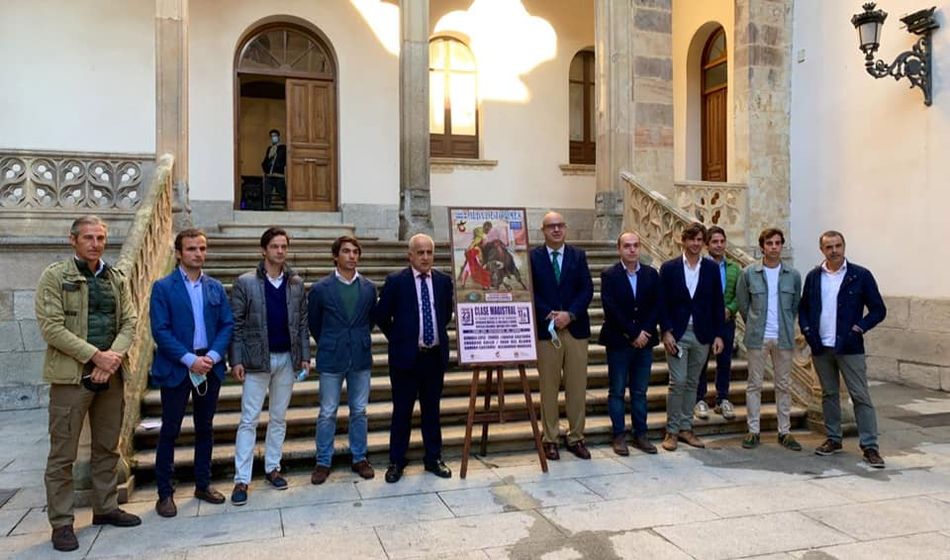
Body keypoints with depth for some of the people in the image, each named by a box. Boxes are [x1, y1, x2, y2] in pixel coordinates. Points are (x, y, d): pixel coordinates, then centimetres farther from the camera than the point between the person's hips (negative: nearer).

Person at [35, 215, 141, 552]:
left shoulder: (117, 279, 10)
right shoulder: (54, 277, -4)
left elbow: (129, 322, 5)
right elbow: (51, 327, -13)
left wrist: (114, 355, -13)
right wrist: (96, 355, -18)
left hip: (111, 374, 5)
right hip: (71, 375, -5)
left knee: (107, 448, 14)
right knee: (62, 454, 2)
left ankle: (105, 509, 27)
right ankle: (61, 523, 13)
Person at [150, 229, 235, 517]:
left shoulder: (216, 288, 8)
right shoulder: (163, 287, -4)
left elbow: (227, 325, 5)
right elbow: (160, 330, -11)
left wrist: (213, 355, -11)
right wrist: (190, 359, -17)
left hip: (210, 367, 4)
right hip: (175, 369, -4)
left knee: (205, 428, 13)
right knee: (170, 430, 4)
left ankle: (203, 484, 25)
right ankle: (165, 492, 15)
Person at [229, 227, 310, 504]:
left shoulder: (296, 283, 5)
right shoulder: (245, 282, -4)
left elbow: (302, 321, 7)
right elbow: (236, 324, -5)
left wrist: (305, 355, 2)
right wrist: (236, 360, -10)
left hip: (287, 359, 3)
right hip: (257, 359, -3)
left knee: (279, 418, 12)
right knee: (249, 420, 0)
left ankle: (272, 468, 25)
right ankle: (241, 480, 5)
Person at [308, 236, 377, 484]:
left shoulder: (369, 288, 2)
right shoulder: (320, 289, -5)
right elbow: (313, 324, 7)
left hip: (361, 358, 2)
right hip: (331, 360, -2)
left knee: (359, 411, 11)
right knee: (327, 413, 6)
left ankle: (359, 458, 24)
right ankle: (323, 462, 18)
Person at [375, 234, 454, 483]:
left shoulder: (444, 281, 4)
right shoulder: (395, 281, -6)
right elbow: (381, 316, 0)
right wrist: (398, 339, 6)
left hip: (435, 355, 3)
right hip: (406, 355, -3)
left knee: (432, 409, 13)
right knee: (402, 410, 6)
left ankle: (433, 458, 25)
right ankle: (396, 462, 18)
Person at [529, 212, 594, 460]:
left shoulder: (578, 255, 8)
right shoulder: (533, 257, 1)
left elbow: (587, 289, 1)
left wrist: (570, 314, -13)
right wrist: (549, 316, -15)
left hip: (576, 328, 2)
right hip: (546, 329, -2)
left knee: (577, 387, 7)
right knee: (549, 387, 5)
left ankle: (576, 437, 18)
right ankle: (550, 439, 15)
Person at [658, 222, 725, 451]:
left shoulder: (712, 268, 5)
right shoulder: (669, 268, -2)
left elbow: (718, 304, 6)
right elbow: (662, 303, -3)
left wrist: (718, 335, 1)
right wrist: (666, 332, -11)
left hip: (702, 335, 3)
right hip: (677, 334, -3)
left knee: (692, 383, 10)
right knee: (678, 382, -5)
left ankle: (685, 428, 20)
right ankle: (672, 431, 7)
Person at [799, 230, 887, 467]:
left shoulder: (860, 275, -3)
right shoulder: (813, 276, 7)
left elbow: (878, 309, -1)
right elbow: (803, 307, 15)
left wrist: (860, 327, -13)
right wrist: (806, 328, 0)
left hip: (849, 347, -3)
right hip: (821, 348, 4)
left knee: (861, 396, -2)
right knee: (829, 394, 12)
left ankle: (870, 446, 3)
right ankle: (833, 439, 23)